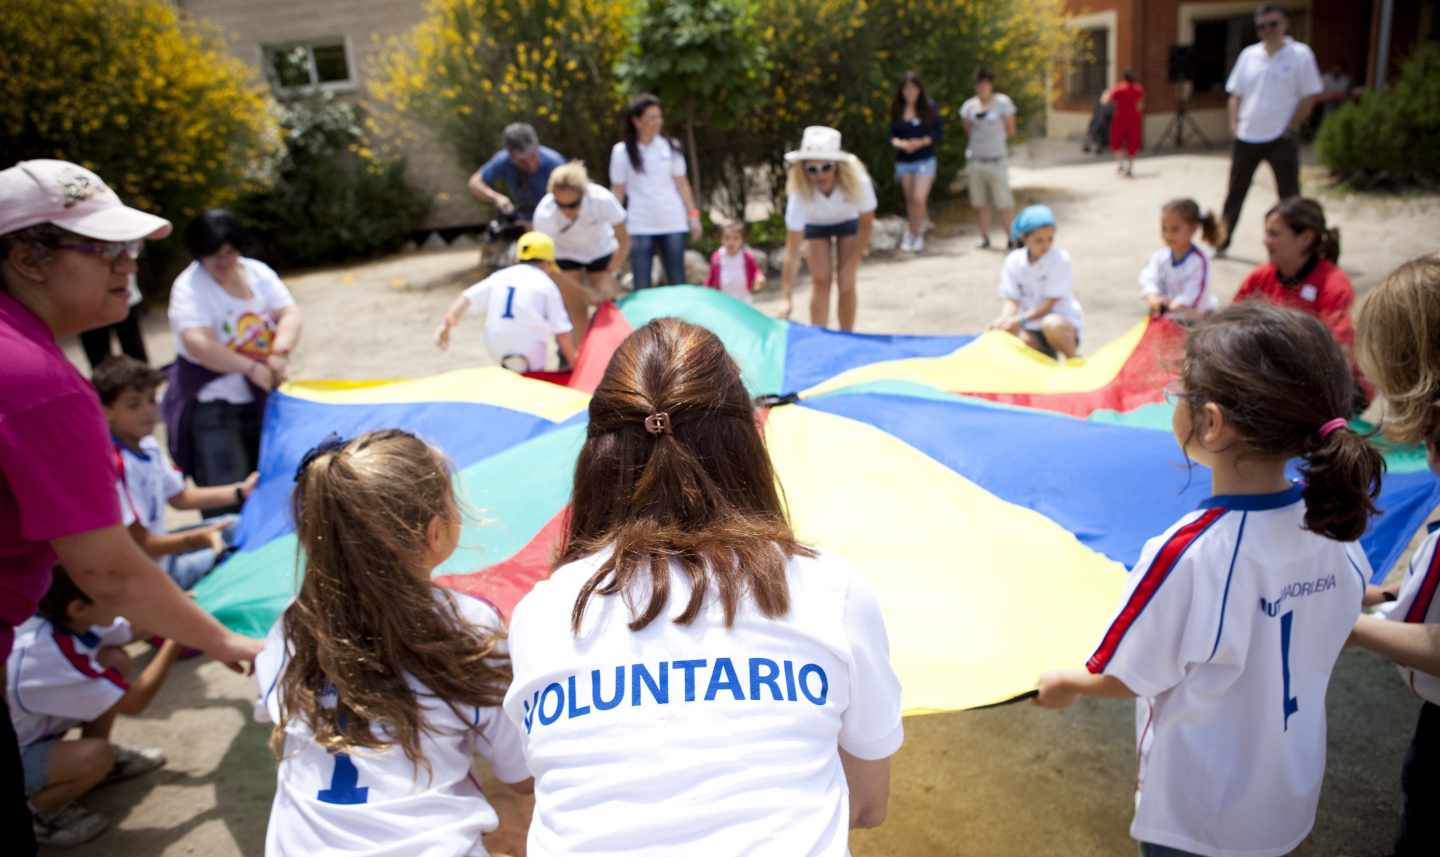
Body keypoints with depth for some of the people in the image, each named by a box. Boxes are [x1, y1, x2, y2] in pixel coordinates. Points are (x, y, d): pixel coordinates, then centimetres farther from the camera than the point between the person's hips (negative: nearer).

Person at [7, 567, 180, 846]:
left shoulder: (63, 620, -12)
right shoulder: (53, 654, -36)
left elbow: (133, 630, 8)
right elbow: (133, 703, -26)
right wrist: (174, 645, -25)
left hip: (31, 731, 9)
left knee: (115, 660, -3)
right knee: (97, 755, -33)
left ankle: (98, 765, 15)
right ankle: (32, 813, -2)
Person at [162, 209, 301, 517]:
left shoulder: (258, 272, 4)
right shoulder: (189, 286, -12)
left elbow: (290, 314, -6)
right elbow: (197, 343, -26)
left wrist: (280, 353, -26)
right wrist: (251, 368, -33)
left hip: (262, 397, 6)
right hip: (212, 403, -5)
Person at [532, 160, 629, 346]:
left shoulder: (603, 199, -35)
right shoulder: (544, 214, -35)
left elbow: (624, 241, -18)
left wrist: (609, 276, -22)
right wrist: (585, 292, -28)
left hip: (601, 250, 1)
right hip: (565, 254, -1)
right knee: (576, 310, -10)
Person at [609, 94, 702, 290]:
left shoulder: (670, 147, 4)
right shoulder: (621, 151, -1)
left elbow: (682, 184, 7)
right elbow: (618, 191, 2)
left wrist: (693, 214, 1)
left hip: (673, 224, 2)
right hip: (640, 227, -2)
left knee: (677, 283, 7)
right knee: (641, 287, -1)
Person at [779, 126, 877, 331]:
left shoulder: (857, 181, -38)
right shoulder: (800, 193, -38)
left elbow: (866, 224, -19)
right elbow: (792, 251, -36)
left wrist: (850, 264, -13)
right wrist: (787, 298, -41)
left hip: (849, 221, 0)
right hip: (815, 224, 0)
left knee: (846, 283, -4)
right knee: (820, 281, -7)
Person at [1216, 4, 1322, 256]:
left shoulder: (1300, 54, -6)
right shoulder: (1248, 54, 6)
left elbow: (1309, 97, -5)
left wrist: (1291, 128, -10)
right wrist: (1234, 125, 2)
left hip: (1281, 139, -3)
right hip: (1246, 137, 4)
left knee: (1289, 196, 1)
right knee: (1235, 193, 10)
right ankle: (1222, 242, 21)